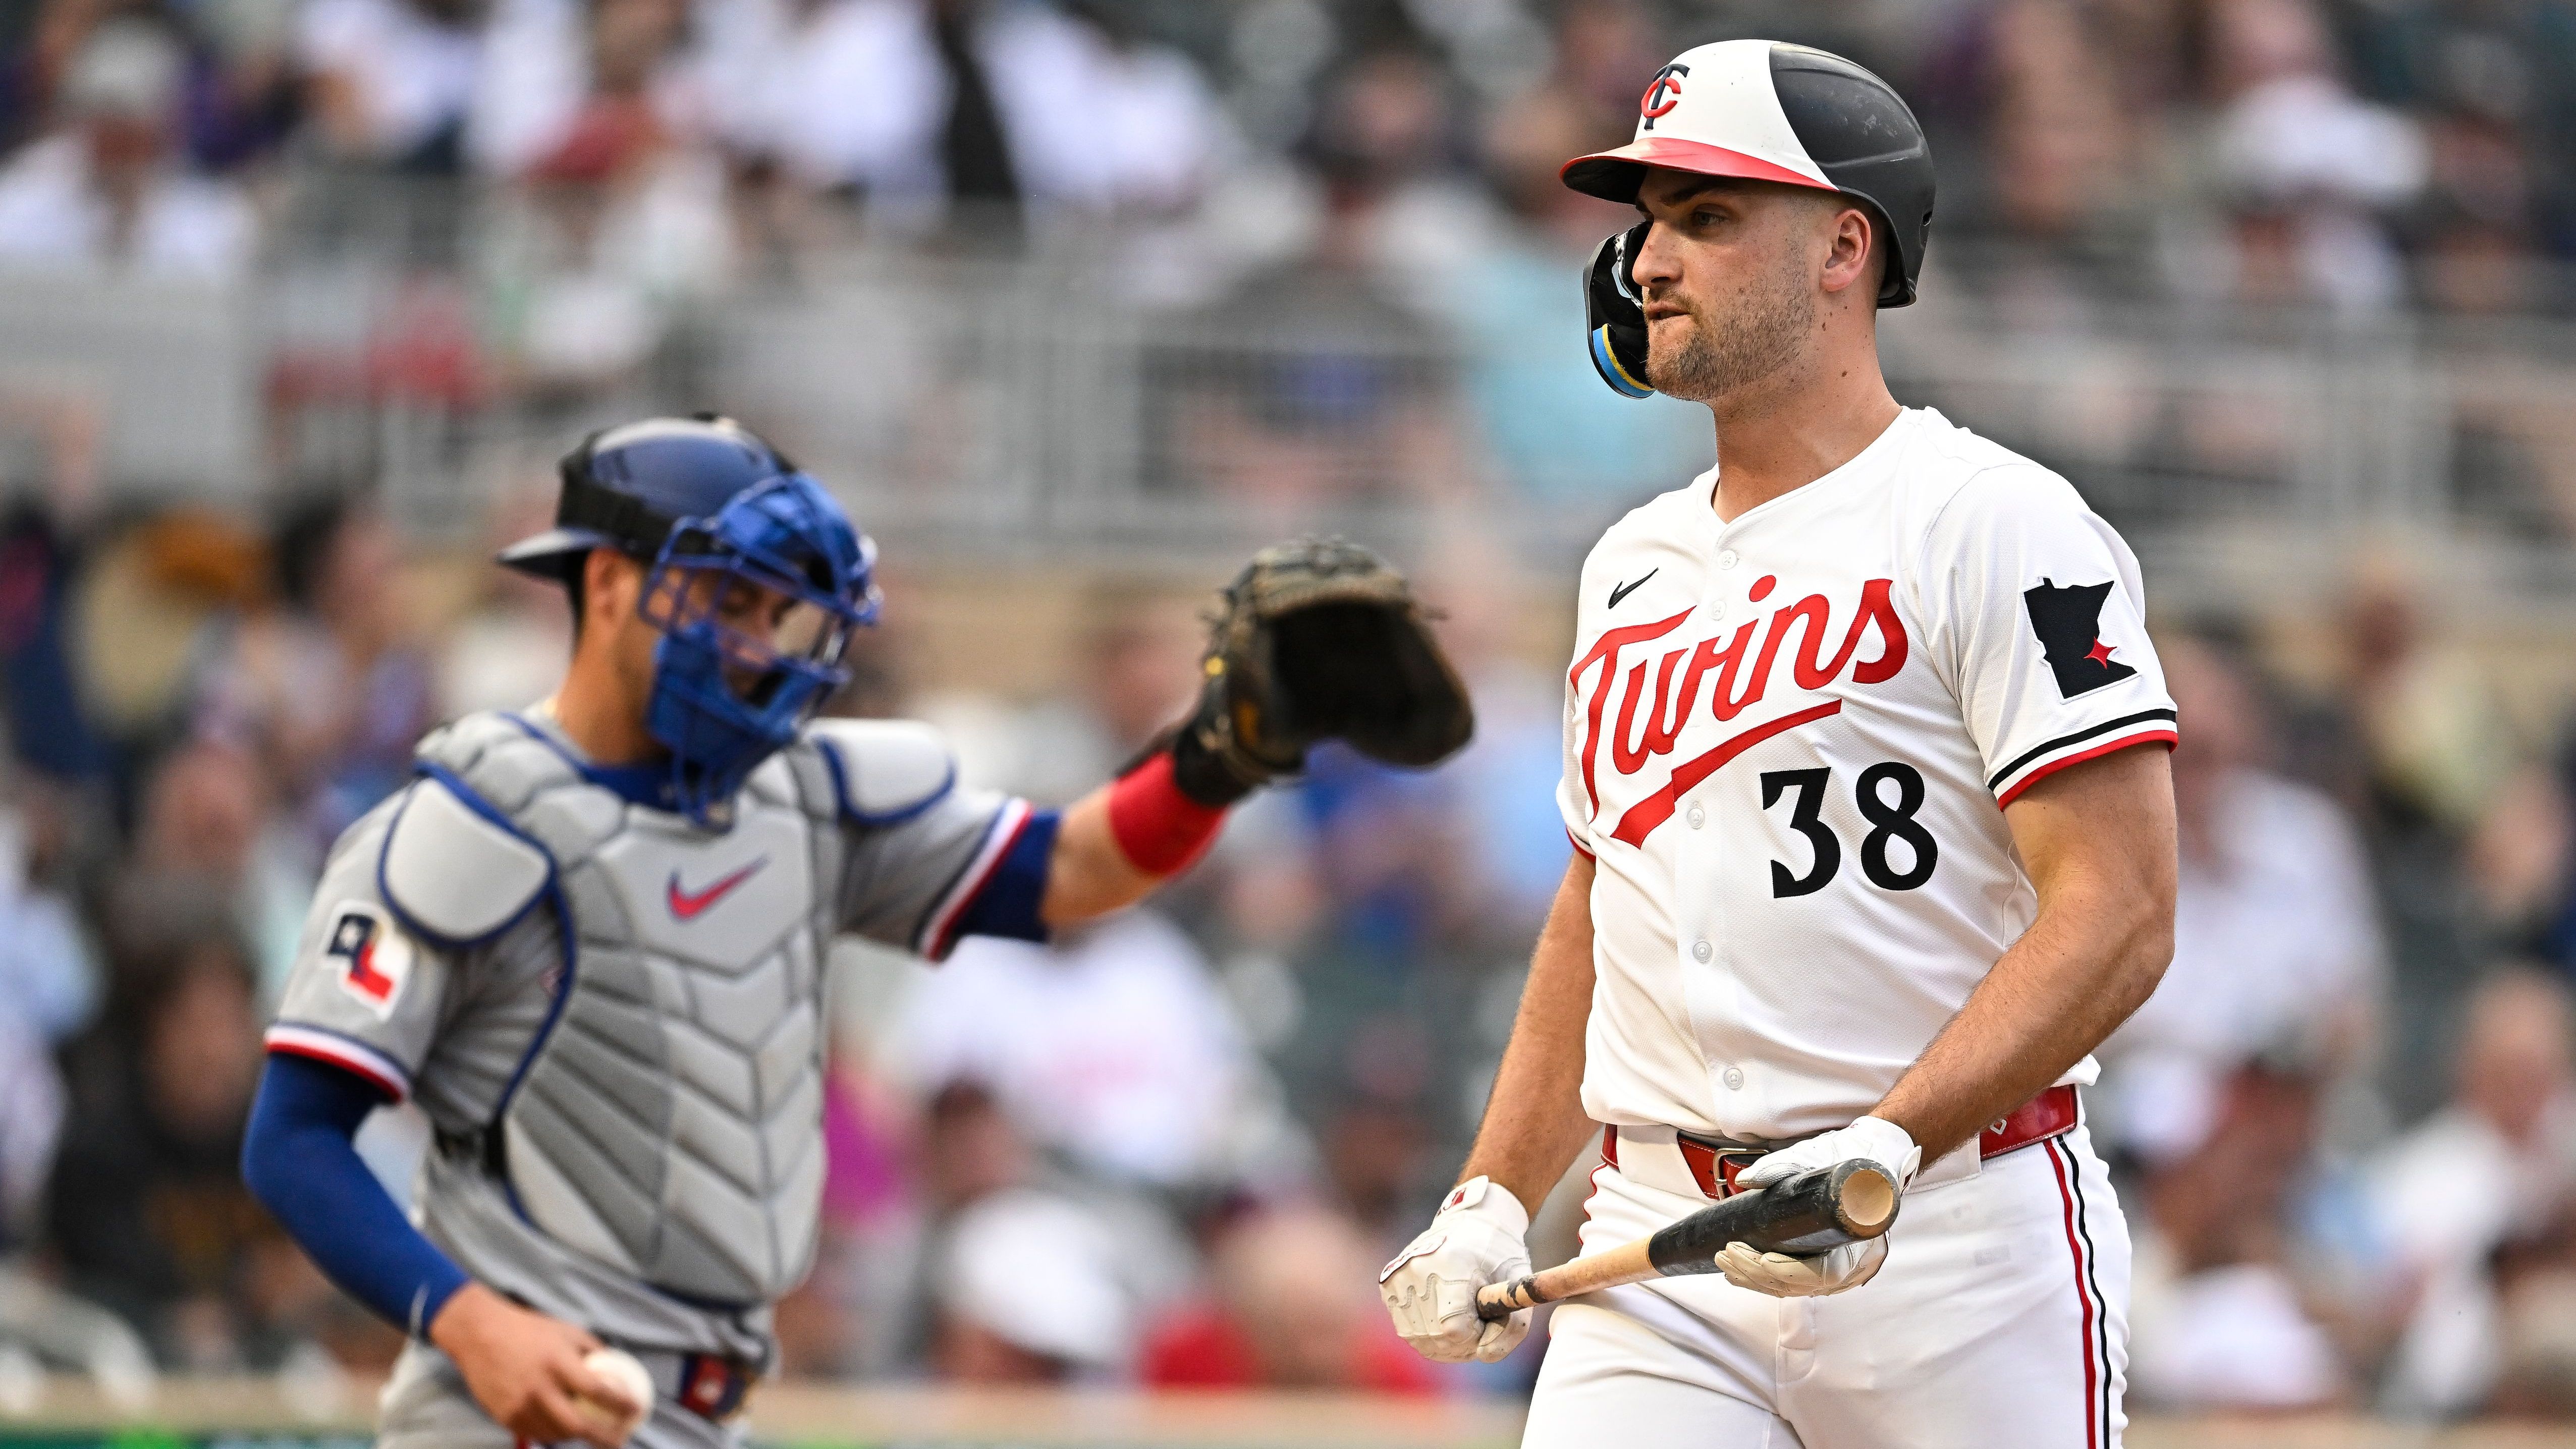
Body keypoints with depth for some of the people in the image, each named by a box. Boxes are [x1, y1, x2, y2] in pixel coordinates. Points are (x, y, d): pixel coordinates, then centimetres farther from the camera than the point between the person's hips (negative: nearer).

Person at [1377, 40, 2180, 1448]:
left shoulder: (1995, 527, -5)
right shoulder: (1630, 568, 18)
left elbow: (2118, 915, -13)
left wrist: (1882, 1148, -24)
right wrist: (1491, 1207, 14)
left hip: (1960, 1241, -5)